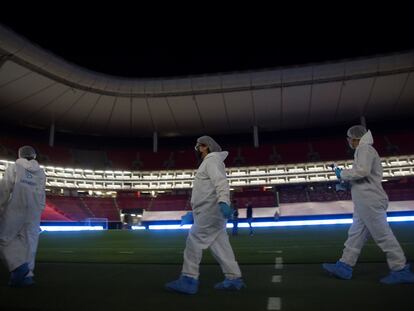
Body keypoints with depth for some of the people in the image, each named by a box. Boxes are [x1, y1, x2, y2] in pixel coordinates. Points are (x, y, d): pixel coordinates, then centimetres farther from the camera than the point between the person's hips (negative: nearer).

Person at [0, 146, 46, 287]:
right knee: (29, 242, 6)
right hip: (34, 213, 4)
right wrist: (38, 211, 13)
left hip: (15, 211, -4)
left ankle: (19, 267, -11)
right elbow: (42, 196, 9)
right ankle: (27, 274, 4)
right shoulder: (41, 172, 12)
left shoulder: (14, 168, 1)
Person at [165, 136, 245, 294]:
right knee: (220, 244, 8)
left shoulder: (212, 159, -5)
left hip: (211, 210, -10)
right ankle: (234, 278, 11)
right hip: (211, 211, 10)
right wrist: (194, 213, 27)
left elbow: (221, 182, -23)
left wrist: (223, 202, -38)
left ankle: (189, 280, -5)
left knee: (194, 240, -8)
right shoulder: (208, 162, 26)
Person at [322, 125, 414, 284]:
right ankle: (344, 266, 12)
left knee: (383, 235, -4)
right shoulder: (364, 150, 23)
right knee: (356, 234, 9)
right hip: (365, 201, 11)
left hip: (370, 201, -11)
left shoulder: (364, 148, -8)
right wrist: (346, 182, 15)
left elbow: (362, 171, -23)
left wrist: (342, 174, -9)